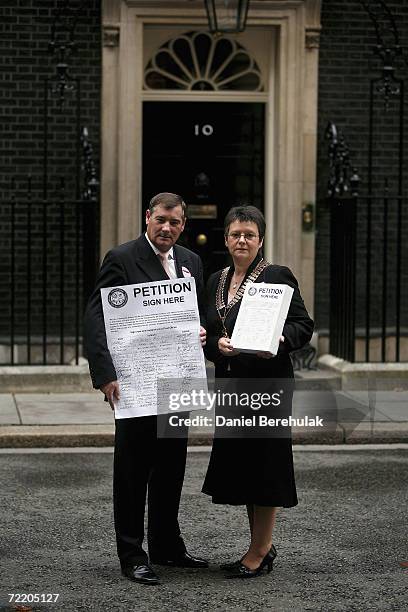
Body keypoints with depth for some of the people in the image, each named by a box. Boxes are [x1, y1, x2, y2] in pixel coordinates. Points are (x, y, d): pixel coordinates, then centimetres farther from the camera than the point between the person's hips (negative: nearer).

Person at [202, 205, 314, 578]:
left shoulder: (278, 277, -5)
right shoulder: (216, 281, 14)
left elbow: (304, 325, -7)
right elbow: (208, 335, 15)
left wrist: (280, 338, -25)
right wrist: (217, 344, -7)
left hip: (267, 384, -7)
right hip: (230, 386, 7)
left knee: (263, 464, -2)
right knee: (239, 464, 11)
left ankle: (258, 553, 8)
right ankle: (263, 546, 24)